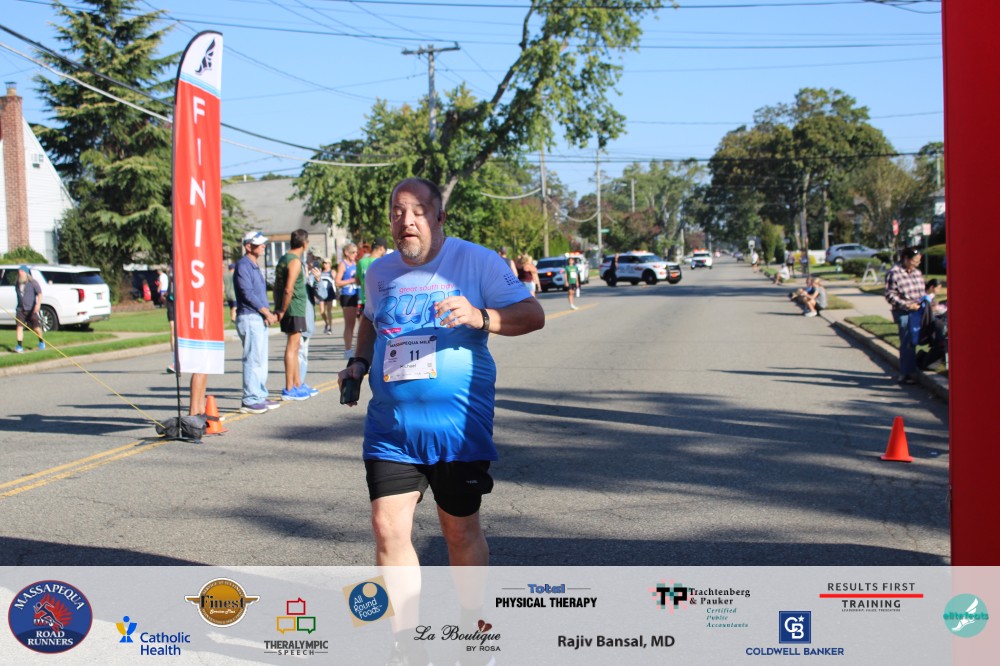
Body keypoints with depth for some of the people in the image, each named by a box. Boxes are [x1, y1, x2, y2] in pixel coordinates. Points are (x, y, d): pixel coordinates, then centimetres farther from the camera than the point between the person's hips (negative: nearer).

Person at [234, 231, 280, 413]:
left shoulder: (255, 266, 19)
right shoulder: (243, 265, -10)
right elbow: (247, 294, -17)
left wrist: (268, 313, 5)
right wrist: (267, 312, -12)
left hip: (260, 318, 10)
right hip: (249, 318, -10)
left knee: (261, 360, 12)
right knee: (253, 359, -10)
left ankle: (260, 397, 17)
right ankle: (250, 401, -8)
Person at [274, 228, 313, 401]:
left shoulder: (283, 259, 15)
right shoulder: (295, 261, -14)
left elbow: (277, 286, 16)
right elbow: (288, 289, -21)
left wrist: (278, 308, 16)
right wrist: (282, 311, -15)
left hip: (288, 309, 9)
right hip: (294, 309, -9)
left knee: (294, 347, 15)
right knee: (292, 346, -7)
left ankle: (297, 385, 22)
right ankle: (289, 389, -5)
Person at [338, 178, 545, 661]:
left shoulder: (477, 261, -3)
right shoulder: (379, 272, 10)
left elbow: (532, 315, -8)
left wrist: (480, 317, -25)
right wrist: (359, 362, 12)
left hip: (458, 425, -3)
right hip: (389, 426, 3)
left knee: (460, 531, 9)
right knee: (388, 528, -6)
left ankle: (471, 624, 32)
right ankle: (404, 642, 6)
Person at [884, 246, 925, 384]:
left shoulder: (917, 272, 15)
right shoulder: (894, 273, -9)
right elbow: (890, 295, -12)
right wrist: (907, 305, -19)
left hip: (918, 311, 7)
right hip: (903, 313, -7)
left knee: (915, 342, 9)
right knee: (907, 343, -7)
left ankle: (912, 371, 18)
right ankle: (905, 374, -2)